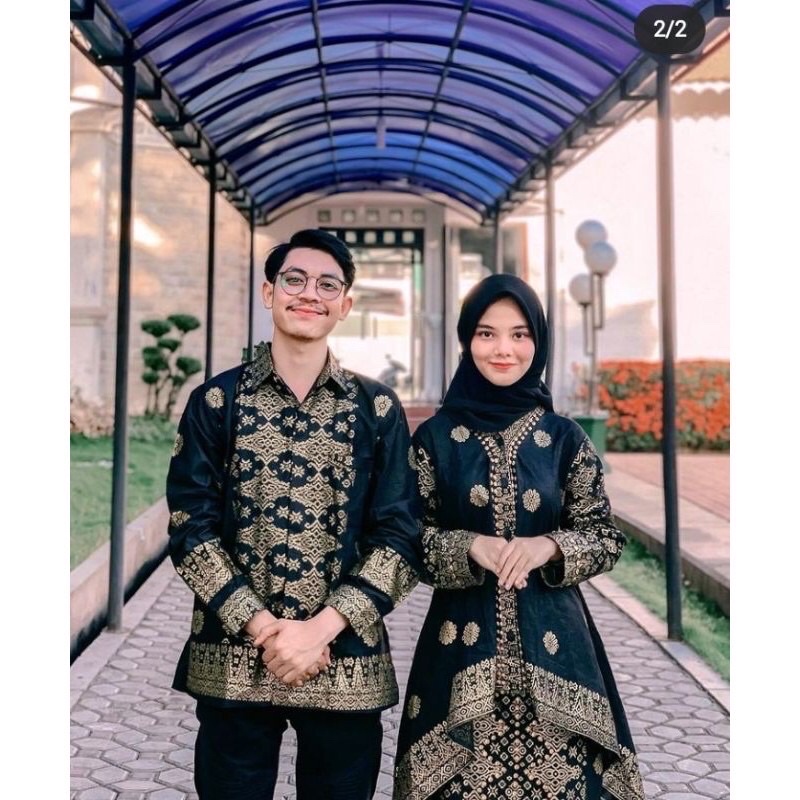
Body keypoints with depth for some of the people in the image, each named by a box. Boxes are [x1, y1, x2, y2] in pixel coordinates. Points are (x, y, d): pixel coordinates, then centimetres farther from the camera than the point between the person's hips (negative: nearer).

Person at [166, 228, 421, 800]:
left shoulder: (378, 409, 3)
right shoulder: (216, 400, 3)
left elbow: (400, 537, -2)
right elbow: (190, 527, -2)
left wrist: (321, 628, -13)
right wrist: (260, 625, -13)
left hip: (346, 662, 1)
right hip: (232, 660, 0)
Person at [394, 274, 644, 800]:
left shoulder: (564, 437, 3)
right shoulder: (436, 436, 0)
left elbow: (607, 536, 3)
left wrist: (549, 547, -15)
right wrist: (471, 547, -16)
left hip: (550, 641, 1)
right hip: (464, 639, 0)